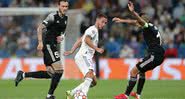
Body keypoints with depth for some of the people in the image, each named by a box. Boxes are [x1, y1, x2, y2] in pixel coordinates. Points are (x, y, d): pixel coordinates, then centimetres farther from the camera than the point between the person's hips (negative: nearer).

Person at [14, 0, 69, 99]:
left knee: (50, 73, 8)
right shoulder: (53, 16, -12)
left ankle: (23, 75, 13)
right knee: (59, 70, -14)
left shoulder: (65, 18, 13)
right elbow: (40, 28, -17)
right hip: (48, 45, -9)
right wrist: (40, 42, -26)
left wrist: (61, 36, 5)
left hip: (53, 46, 9)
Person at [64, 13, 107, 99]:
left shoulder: (94, 30, 25)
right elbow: (87, 40, -23)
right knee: (90, 75, -30)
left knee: (93, 81, 7)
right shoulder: (93, 29, -5)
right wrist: (97, 49, -27)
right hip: (83, 56, -10)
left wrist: (72, 51, 29)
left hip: (87, 58, 10)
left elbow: (80, 40, 29)